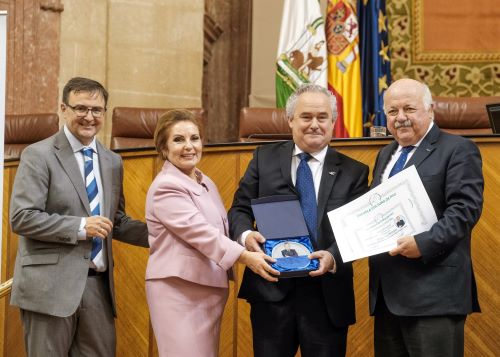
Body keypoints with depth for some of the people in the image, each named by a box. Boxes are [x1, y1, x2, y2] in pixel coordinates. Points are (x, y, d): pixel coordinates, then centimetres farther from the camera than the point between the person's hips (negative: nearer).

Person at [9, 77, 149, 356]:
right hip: (52, 285, -6)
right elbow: (21, 218, -13)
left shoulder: (112, 162, 15)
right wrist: (80, 227, -17)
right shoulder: (39, 155, -5)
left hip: (99, 284, 6)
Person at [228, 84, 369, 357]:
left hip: (328, 295, 0)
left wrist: (333, 257, -20)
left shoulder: (354, 172, 6)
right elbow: (240, 209, 8)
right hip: (271, 292, 0)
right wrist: (245, 234, -14)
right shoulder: (265, 159, 8)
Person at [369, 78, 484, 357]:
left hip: (433, 292, -8)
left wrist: (425, 243, -24)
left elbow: (465, 209, -14)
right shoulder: (386, 155, 22)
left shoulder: (457, 150, -3)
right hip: (386, 292, 8)